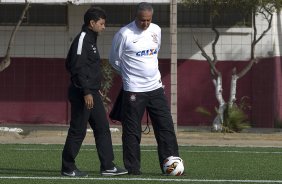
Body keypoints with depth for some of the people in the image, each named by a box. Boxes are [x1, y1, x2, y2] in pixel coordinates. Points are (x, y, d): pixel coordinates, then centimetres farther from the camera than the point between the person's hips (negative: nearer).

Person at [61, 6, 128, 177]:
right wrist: (86, 92, -24)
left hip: (92, 93, 10)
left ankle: (107, 166, 10)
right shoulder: (82, 40, -14)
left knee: (103, 128, 8)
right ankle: (68, 168, 5)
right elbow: (78, 68, -21)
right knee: (78, 131, -3)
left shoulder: (91, 40, 15)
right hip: (83, 93, -10)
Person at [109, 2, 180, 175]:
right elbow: (114, 60, 0)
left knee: (166, 127, 3)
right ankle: (132, 168, 6)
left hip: (156, 87, 5)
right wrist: (129, 73, 8)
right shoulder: (124, 34, -12)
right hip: (134, 90, -5)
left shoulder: (156, 30, 5)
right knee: (132, 131, -1)